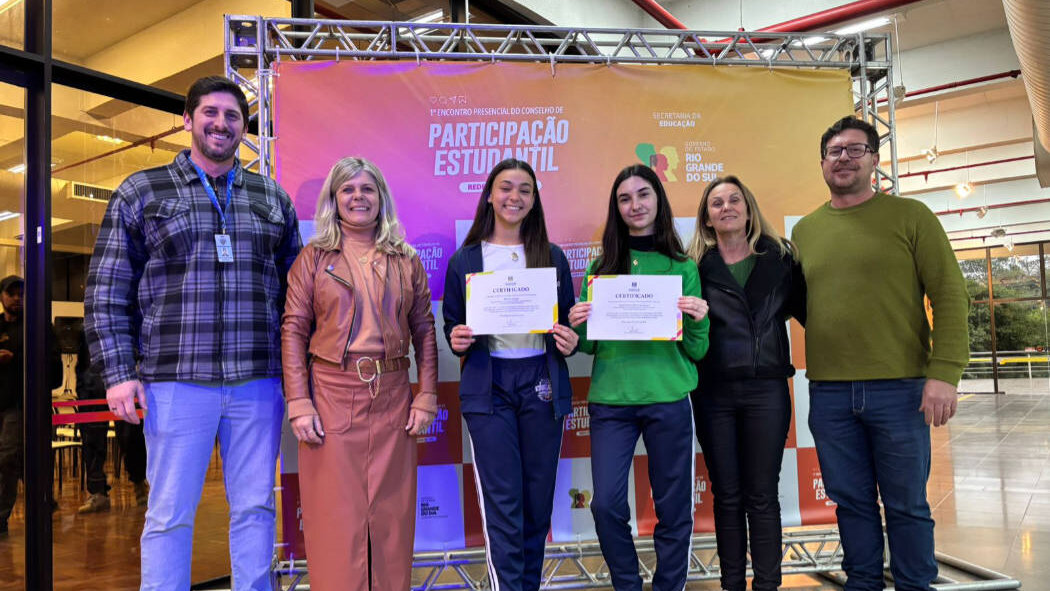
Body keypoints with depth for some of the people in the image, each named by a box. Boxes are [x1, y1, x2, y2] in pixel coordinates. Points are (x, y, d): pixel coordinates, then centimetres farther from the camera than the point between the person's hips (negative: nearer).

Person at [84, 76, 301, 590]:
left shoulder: (273, 198, 12)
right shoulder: (140, 193, 6)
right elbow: (106, 292, 3)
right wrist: (118, 372, -5)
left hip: (258, 381, 2)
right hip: (176, 381, -2)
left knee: (255, 508, 10)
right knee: (170, 513, 6)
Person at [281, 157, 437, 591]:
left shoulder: (406, 261, 10)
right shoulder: (313, 258, 4)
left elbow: (424, 331, 8)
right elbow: (293, 331, -1)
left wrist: (426, 397, 1)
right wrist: (299, 404, -9)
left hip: (392, 397, 2)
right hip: (331, 396, -2)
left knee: (390, 512, 9)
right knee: (335, 512, 4)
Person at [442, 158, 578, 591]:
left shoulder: (552, 257, 8)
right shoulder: (464, 260, 5)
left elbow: (569, 321, 11)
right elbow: (452, 325, 10)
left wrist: (569, 342, -10)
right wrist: (456, 340, -11)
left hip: (541, 383, 2)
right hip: (488, 385, -1)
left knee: (538, 499, 8)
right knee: (502, 502, -4)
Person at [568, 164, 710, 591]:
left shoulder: (683, 267, 5)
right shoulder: (602, 267, 7)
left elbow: (696, 351, 4)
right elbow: (588, 346, 10)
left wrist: (698, 322, -15)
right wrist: (578, 329, -11)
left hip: (669, 400, 0)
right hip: (611, 400, 1)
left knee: (673, 507, 7)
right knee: (606, 504, -1)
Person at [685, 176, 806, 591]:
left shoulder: (779, 257, 7)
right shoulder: (695, 264, 4)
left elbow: (805, 309, 5)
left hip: (766, 390, 0)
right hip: (714, 393, 0)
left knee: (762, 495, 6)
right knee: (727, 495, 10)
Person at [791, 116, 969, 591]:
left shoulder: (910, 216, 2)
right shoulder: (804, 231, 11)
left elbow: (950, 295, -4)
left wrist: (944, 372, -12)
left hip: (899, 388, -3)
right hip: (828, 392, 3)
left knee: (907, 504, 7)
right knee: (851, 502, 12)